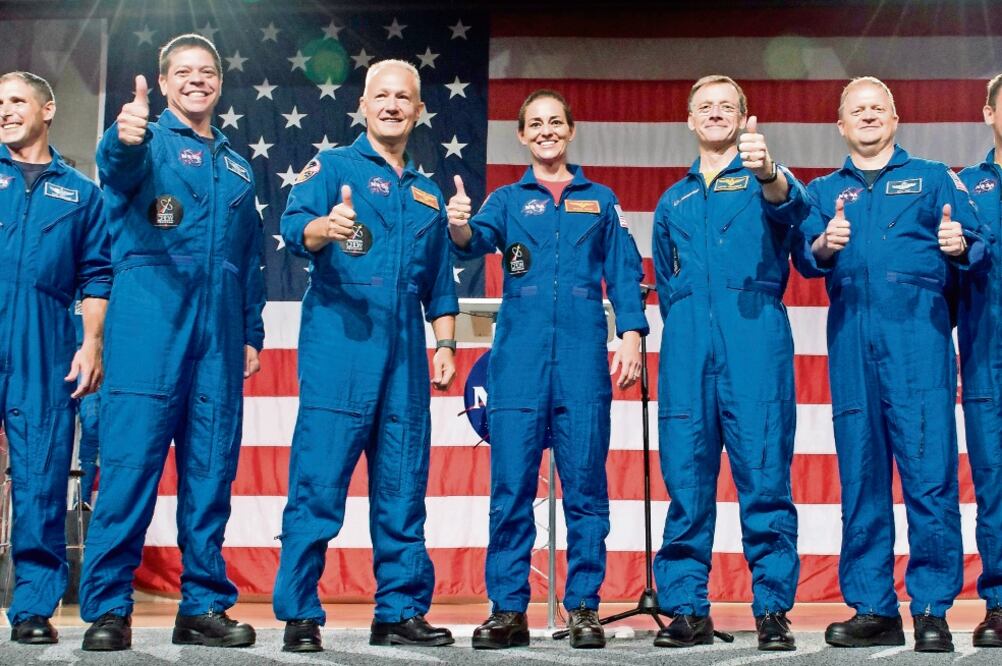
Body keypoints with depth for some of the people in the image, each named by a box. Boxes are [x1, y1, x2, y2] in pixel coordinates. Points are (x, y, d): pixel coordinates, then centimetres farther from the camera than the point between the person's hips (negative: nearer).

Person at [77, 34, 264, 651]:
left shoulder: (237, 166, 21)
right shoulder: (151, 143, 5)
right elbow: (119, 165, -20)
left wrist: (252, 334, 15)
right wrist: (125, 138, -43)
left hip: (219, 335, 5)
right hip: (149, 326, -5)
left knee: (211, 472, 6)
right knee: (130, 465, -7)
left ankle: (204, 607, 14)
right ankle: (108, 610, 0)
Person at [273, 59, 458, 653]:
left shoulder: (428, 193, 22)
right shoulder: (332, 166, 6)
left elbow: (440, 284, 23)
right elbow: (295, 224, -12)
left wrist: (445, 343, 11)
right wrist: (323, 228, -34)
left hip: (405, 356, 5)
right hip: (339, 343, -5)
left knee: (403, 488, 6)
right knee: (319, 482, -8)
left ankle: (401, 611, 15)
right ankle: (300, 615, 0)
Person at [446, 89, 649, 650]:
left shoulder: (601, 201, 15)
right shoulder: (507, 199, 13)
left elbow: (625, 274, 9)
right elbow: (479, 239, -7)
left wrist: (632, 336, -5)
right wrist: (460, 227, -30)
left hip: (583, 358, 0)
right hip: (519, 357, 0)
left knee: (585, 487, 1)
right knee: (511, 488, -1)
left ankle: (584, 609, 9)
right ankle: (508, 610, 6)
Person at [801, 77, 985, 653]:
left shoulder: (933, 178, 16)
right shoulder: (823, 191, 21)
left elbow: (975, 244, 5)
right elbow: (806, 256, 6)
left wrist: (960, 246, -18)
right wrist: (824, 245, -17)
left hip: (918, 334, -2)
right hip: (852, 341, 2)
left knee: (929, 471, -8)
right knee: (861, 476, 3)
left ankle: (933, 610, -2)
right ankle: (873, 609, 10)